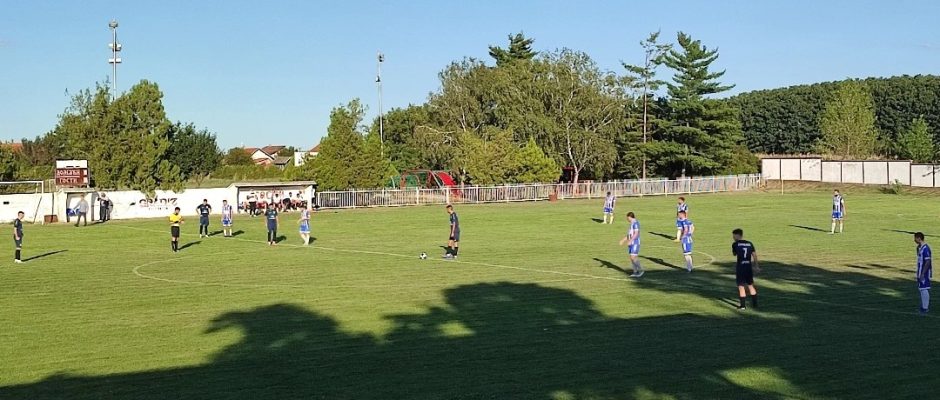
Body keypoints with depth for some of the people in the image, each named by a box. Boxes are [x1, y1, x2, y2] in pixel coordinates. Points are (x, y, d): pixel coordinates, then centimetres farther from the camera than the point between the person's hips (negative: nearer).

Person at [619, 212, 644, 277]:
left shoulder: (635, 223, -13)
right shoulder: (632, 223, 15)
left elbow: (636, 234, -21)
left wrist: (630, 241, -25)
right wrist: (623, 240, 20)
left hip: (635, 243, -9)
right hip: (631, 243, 9)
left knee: (633, 257, -12)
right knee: (631, 258, 7)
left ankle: (640, 270, 0)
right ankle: (635, 272, 10)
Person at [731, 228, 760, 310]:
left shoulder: (735, 244, -6)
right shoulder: (750, 244, 6)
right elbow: (754, 255, 7)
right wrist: (756, 266, 16)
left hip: (740, 267, -5)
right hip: (749, 267, 5)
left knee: (741, 286, 1)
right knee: (750, 285, 17)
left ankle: (742, 305, 2)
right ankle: (754, 303, 20)